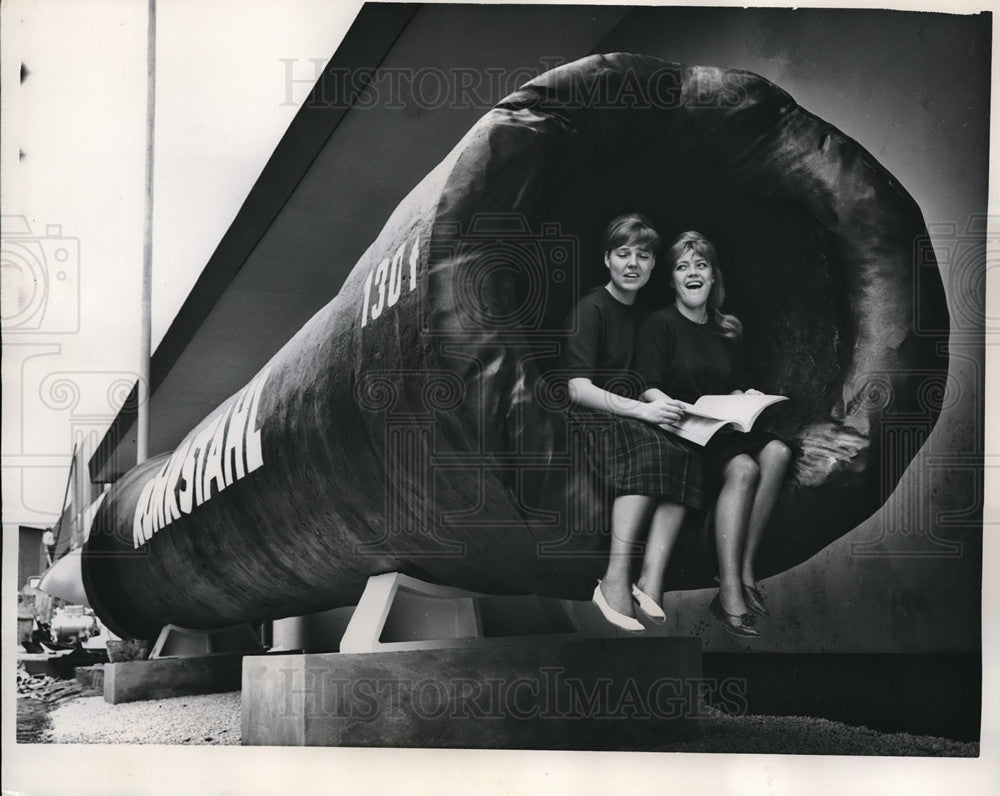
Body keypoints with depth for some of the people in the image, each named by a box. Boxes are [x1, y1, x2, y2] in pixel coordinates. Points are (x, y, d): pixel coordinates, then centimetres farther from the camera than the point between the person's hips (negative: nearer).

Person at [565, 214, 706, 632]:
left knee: (686, 451, -26)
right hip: (592, 421, -6)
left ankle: (651, 580, -32)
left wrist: (667, 403, 4)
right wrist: (642, 409, -21)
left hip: (640, 420, 6)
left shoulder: (646, 315, 22)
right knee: (650, 445, -36)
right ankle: (616, 579, -37)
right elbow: (578, 389, -12)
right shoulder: (591, 309, -1)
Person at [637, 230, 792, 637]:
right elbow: (648, 390, -10)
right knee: (743, 468, -32)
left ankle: (744, 569, -21)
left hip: (721, 427, 6)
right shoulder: (660, 324, -1)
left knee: (777, 452, -24)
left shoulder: (726, 331, 18)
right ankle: (730, 592, -33)